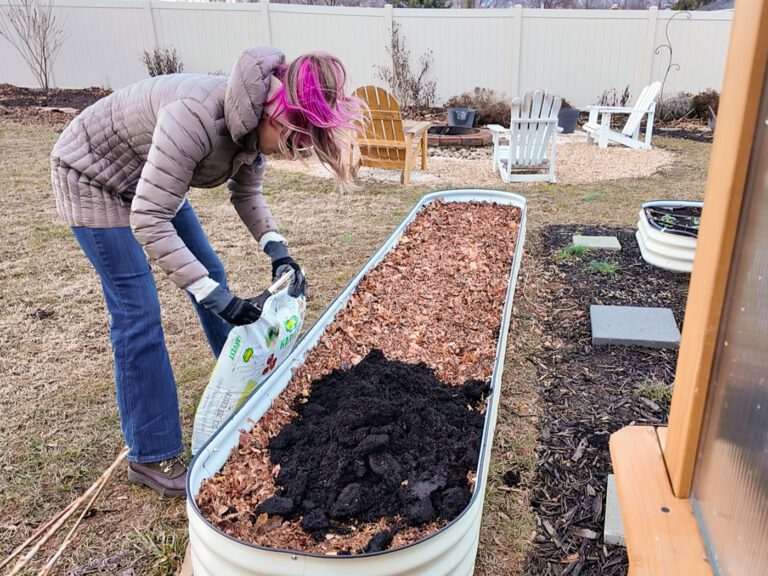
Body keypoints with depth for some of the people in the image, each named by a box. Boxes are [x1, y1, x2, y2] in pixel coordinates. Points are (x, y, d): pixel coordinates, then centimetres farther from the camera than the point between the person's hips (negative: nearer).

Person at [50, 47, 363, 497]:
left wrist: (279, 252, -16)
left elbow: (247, 192, -1)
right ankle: (151, 457, 4)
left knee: (212, 273, 11)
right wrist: (222, 302, -41)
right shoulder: (196, 117, -40)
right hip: (92, 177, -8)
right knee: (138, 313, -10)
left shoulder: (255, 119, -15)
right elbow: (148, 222, -39)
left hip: (150, 177, 8)